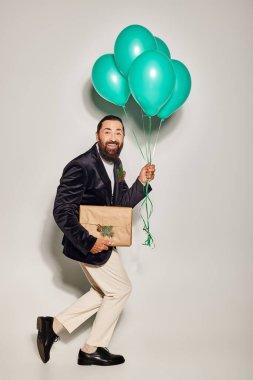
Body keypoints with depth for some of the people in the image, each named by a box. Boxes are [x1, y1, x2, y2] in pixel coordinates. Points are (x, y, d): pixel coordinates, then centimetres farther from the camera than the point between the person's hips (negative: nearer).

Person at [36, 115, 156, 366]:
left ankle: (53, 326, 23)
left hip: (101, 240, 9)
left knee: (104, 292, 21)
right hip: (89, 243, -9)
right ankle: (92, 350, 20)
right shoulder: (81, 166, -24)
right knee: (120, 289, 4)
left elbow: (122, 204, 8)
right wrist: (88, 242, -27)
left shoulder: (115, 164, 5)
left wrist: (142, 182, -5)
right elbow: (62, 211, -26)